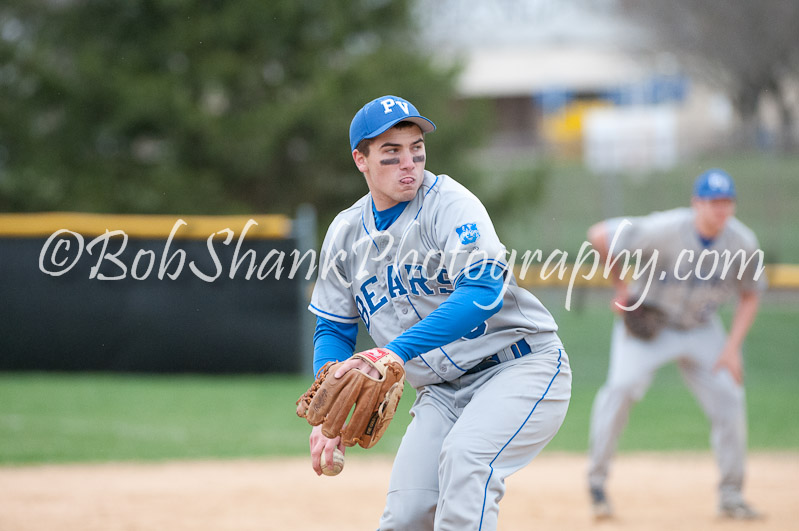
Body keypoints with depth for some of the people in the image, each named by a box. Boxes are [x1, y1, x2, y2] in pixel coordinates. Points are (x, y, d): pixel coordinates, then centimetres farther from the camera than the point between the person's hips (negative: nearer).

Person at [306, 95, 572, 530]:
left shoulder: (449, 203, -16)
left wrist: (392, 353, -40)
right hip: (442, 391, 6)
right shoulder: (346, 234, 4)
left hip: (520, 363, -6)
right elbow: (333, 329, 13)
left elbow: (484, 291, -31)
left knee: (464, 456, -32)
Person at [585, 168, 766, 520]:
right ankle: (596, 480, -12)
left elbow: (750, 297, 0)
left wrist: (733, 347, -10)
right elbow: (599, 236, -21)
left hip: (701, 329, 4)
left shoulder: (743, 244, -16)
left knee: (728, 398, -4)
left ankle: (731, 497, 11)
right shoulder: (666, 230, -29)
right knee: (623, 386, -24)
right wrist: (620, 287, -11)